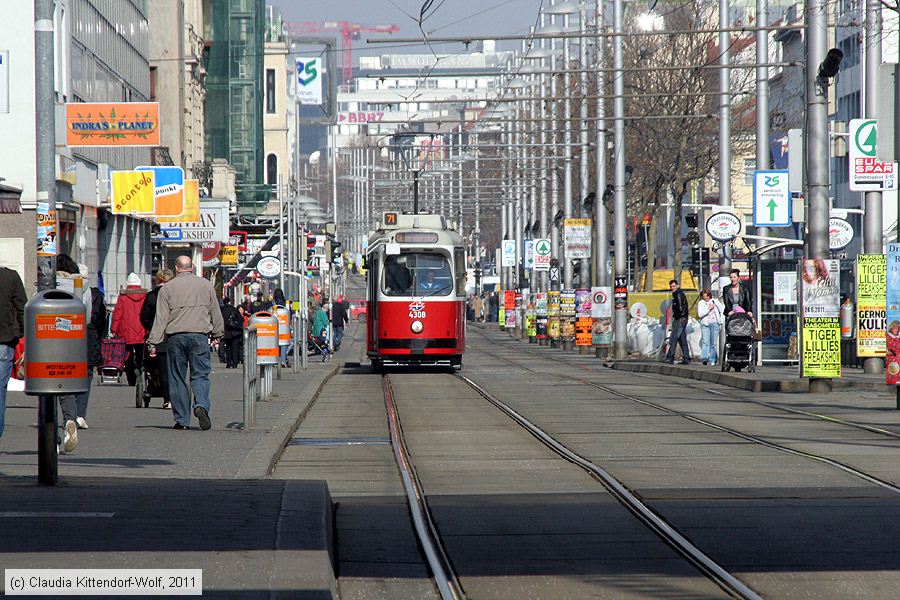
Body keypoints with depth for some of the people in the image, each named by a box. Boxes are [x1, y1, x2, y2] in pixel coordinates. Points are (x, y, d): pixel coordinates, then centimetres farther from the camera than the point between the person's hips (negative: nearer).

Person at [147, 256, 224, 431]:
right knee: (200, 375, 2)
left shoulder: (167, 288, 2)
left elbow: (161, 318, -1)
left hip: (175, 337, 0)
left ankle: (182, 419, 4)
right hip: (199, 334, 0)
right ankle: (201, 405, -25)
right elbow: (215, 313, 14)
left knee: (177, 378, 6)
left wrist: (153, 342, 0)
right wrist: (217, 334, 28)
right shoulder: (206, 285, 7)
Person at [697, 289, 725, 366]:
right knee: (705, 341, -16)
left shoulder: (715, 301, 10)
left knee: (714, 343, 0)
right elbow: (700, 314, -6)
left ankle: (713, 360, 6)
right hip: (705, 324, -1)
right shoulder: (700, 303, 7)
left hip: (715, 324, 1)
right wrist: (709, 308, -11)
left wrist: (722, 319, 7)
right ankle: (704, 358, -26)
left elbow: (722, 310, 17)